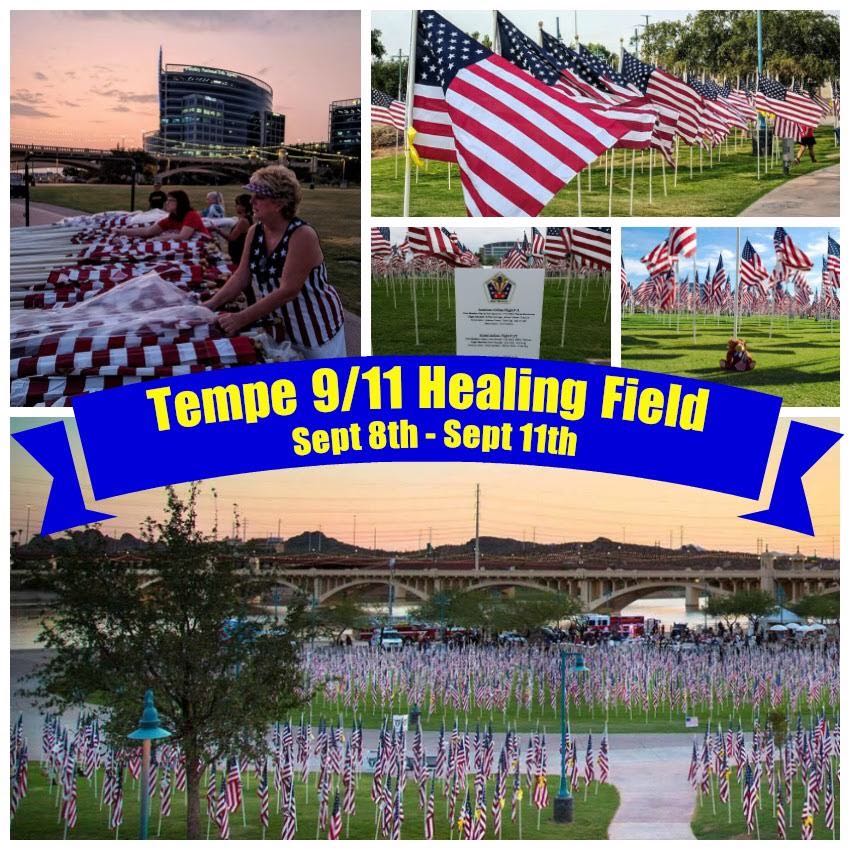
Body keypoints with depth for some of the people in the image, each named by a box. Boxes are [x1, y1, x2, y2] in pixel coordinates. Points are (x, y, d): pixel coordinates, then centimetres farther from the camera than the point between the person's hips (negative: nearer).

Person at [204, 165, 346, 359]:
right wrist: (212, 304, -11)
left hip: (317, 326, -7)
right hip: (281, 328, 7)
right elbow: (242, 276, 3)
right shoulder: (254, 232, -2)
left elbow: (288, 290, -29)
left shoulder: (303, 235, -25)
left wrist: (242, 318, -32)